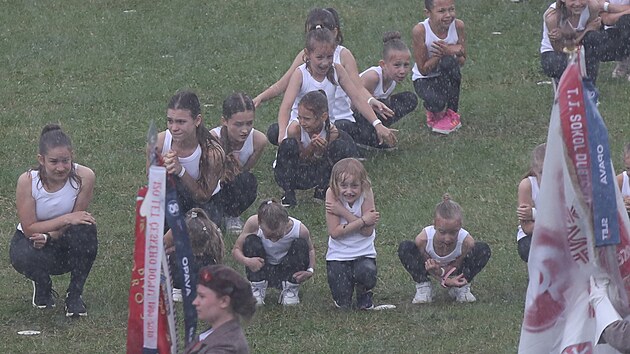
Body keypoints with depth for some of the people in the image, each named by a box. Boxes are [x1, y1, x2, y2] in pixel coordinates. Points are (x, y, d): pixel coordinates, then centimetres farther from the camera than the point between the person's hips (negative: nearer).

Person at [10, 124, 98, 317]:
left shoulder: (84, 177, -21)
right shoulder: (27, 181, -23)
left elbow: (77, 220, -15)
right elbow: (29, 228, -21)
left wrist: (49, 236, -31)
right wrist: (66, 219, -32)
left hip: (66, 243, 1)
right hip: (31, 238, -1)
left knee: (85, 229, -34)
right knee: (24, 257, -37)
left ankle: (75, 294, -13)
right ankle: (42, 286, 4)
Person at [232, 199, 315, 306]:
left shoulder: (300, 230, -25)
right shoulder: (253, 224, -27)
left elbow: (310, 250, -3)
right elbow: (236, 249, -17)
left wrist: (310, 271, -23)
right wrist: (246, 261, -40)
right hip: (263, 271, 0)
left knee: (300, 244, -25)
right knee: (251, 241, -25)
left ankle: (291, 290, -7)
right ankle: (257, 289, -12)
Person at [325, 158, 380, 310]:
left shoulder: (366, 193, -13)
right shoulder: (332, 194, -14)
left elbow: (367, 231, -20)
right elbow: (334, 232, -20)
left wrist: (343, 211, -23)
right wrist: (363, 220, -24)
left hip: (364, 253, 0)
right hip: (338, 255, 0)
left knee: (366, 273, -34)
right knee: (342, 304, -8)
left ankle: (364, 292, 4)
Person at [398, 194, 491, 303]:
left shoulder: (467, 242, -37)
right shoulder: (423, 240, -38)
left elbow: (454, 268, -22)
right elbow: (427, 266, -22)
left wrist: (441, 271, -46)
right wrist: (445, 281, -41)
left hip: (451, 268, 0)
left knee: (483, 250, -27)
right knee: (405, 248, -31)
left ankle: (461, 287, -8)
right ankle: (423, 287, -12)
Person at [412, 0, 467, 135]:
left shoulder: (458, 26, -17)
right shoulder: (420, 31, -25)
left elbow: (462, 62, -8)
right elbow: (423, 69, -20)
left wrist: (449, 53, -31)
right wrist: (442, 53, -35)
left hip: (447, 77, 3)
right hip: (424, 79, -3)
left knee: (448, 61, -32)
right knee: (435, 102, -35)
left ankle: (451, 113, -14)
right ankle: (435, 112, 7)